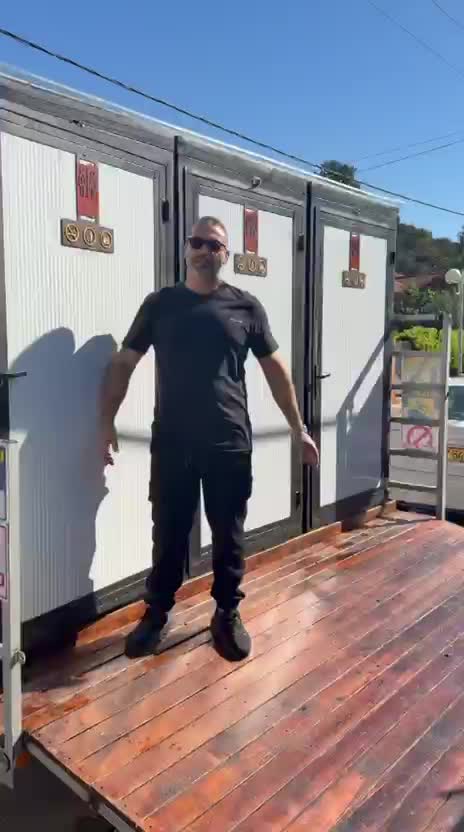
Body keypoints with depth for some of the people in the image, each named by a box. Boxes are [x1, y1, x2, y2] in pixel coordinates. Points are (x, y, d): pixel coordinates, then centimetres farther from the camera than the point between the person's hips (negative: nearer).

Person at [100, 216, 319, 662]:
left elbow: (275, 369, 8)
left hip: (230, 443, 0)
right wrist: (107, 423, -3)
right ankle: (156, 613, 29)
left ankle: (228, 615, 29)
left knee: (228, 535, 10)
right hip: (171, 443, 0)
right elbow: (123, 363, 5)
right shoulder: (159, 304, 4)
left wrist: (299, 429, 7)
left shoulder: (246, 306, 4)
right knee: (168, 533, 10)